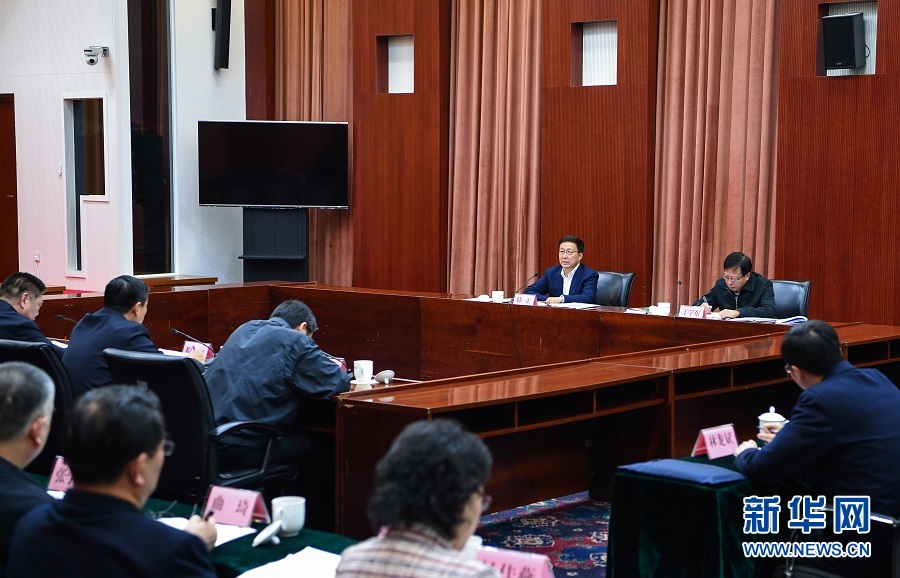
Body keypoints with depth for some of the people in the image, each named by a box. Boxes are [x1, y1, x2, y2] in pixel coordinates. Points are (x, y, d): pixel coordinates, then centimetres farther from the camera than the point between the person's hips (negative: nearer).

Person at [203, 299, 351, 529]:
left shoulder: (246, 329, 19)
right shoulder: (295, 341, -3)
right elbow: (339, 383, -2)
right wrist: (339, 370, 20)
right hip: (239, 448, -8)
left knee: (293, 433, 29)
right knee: (320, 447, 13)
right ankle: (317, 529, 22)